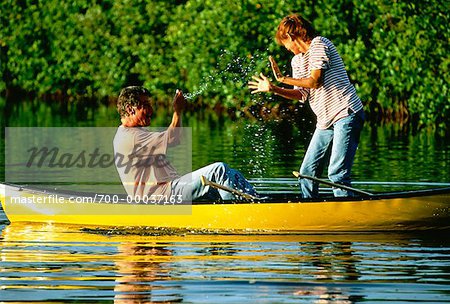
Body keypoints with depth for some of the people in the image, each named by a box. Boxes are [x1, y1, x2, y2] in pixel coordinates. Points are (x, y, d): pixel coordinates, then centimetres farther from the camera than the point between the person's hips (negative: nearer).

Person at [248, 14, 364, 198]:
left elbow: (315, 81, -15)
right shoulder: (297, 61, 18)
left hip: (346, 114, -9)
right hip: (325, 121, 9)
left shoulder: (319, 44, -6)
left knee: (337, 173, -17)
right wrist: (273, 89, 3)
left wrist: (283, 79, -6)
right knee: (307, 172, 7)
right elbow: (302, 94, 12)